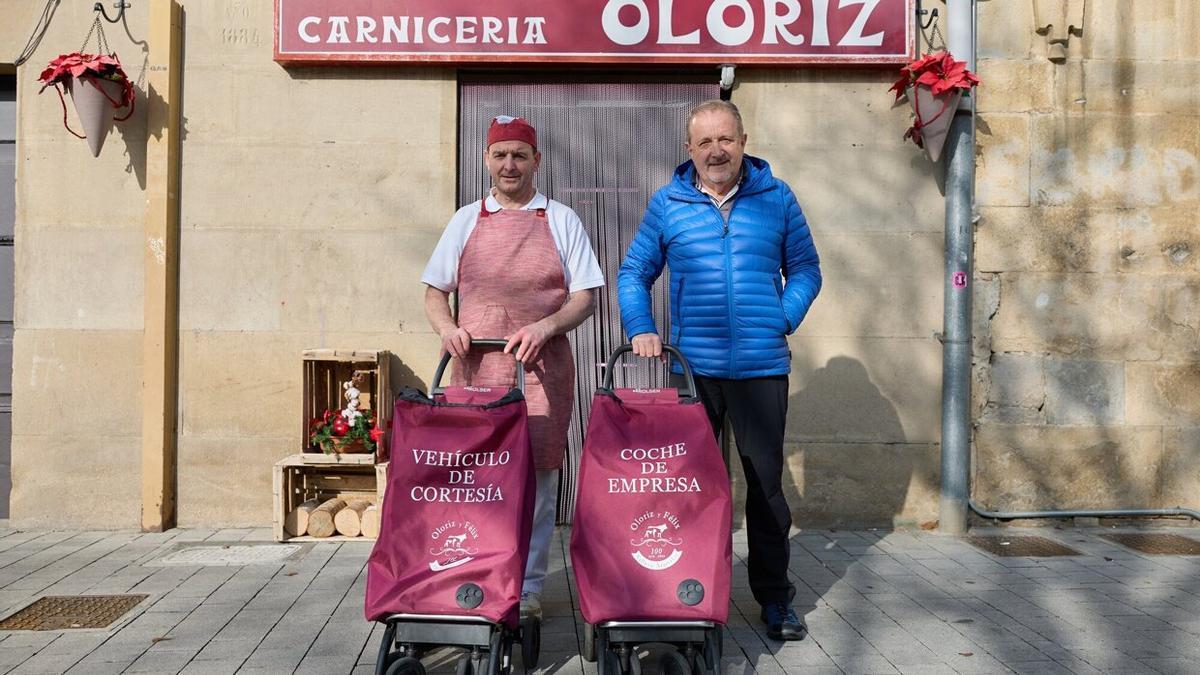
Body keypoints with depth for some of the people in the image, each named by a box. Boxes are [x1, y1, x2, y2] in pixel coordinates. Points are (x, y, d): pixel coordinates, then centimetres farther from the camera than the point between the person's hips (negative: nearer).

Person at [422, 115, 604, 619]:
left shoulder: (562, 221, 7)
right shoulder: (466, 220, 13)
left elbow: (586, 297, 3)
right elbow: (434, 291, 16)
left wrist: (545, 326, -15)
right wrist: (446, 327, -5)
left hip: (541, 371, -1)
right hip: (475, 369, 2)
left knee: (536, 478, 1)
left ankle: (528, 588, 12)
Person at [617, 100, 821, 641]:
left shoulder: (777, 198, 6)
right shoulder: (667, 204, 6)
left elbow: (805, 269, 11)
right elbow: (634, 273, 9)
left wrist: (783, 320, -3)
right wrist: (640, 330, -5)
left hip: (762, 367, 0)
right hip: (691, 367, 0)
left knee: (766, 483, 7)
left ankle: (775, 598, 22)